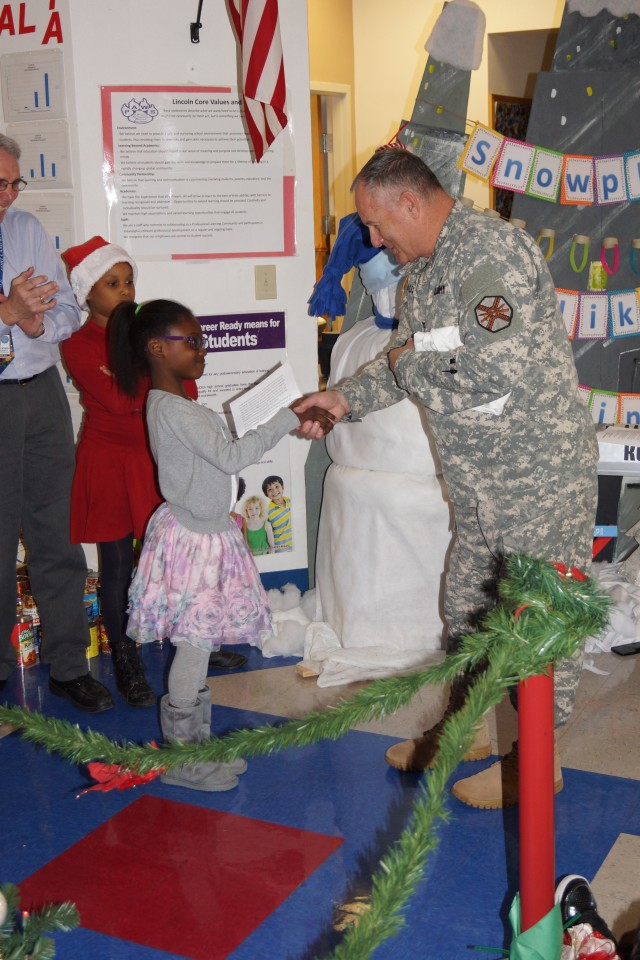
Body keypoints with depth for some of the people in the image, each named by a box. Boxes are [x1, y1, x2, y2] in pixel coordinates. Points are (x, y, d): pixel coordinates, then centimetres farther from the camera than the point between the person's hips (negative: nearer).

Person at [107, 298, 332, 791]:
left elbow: (226, 449, 15)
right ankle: (179, 758, 10)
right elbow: (230, 457, -24)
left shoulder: (180, 406, 13)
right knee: (194, 644, -2)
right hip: (191, 539, -10)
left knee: (199, 644, 15)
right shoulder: (171, 409, -19)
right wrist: (287, 418, -19)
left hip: (208, 533, 10)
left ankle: (197, 743, 27)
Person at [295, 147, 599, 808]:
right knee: (467, 603, 19)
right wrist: (345, 397, 9)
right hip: (476, 479, 10)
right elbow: (407, 363, 21)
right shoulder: (421, 270, 11)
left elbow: (494, 371, -31)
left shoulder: (492, 250, -20)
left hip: (541, 471, -9)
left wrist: (409, 363, -15)